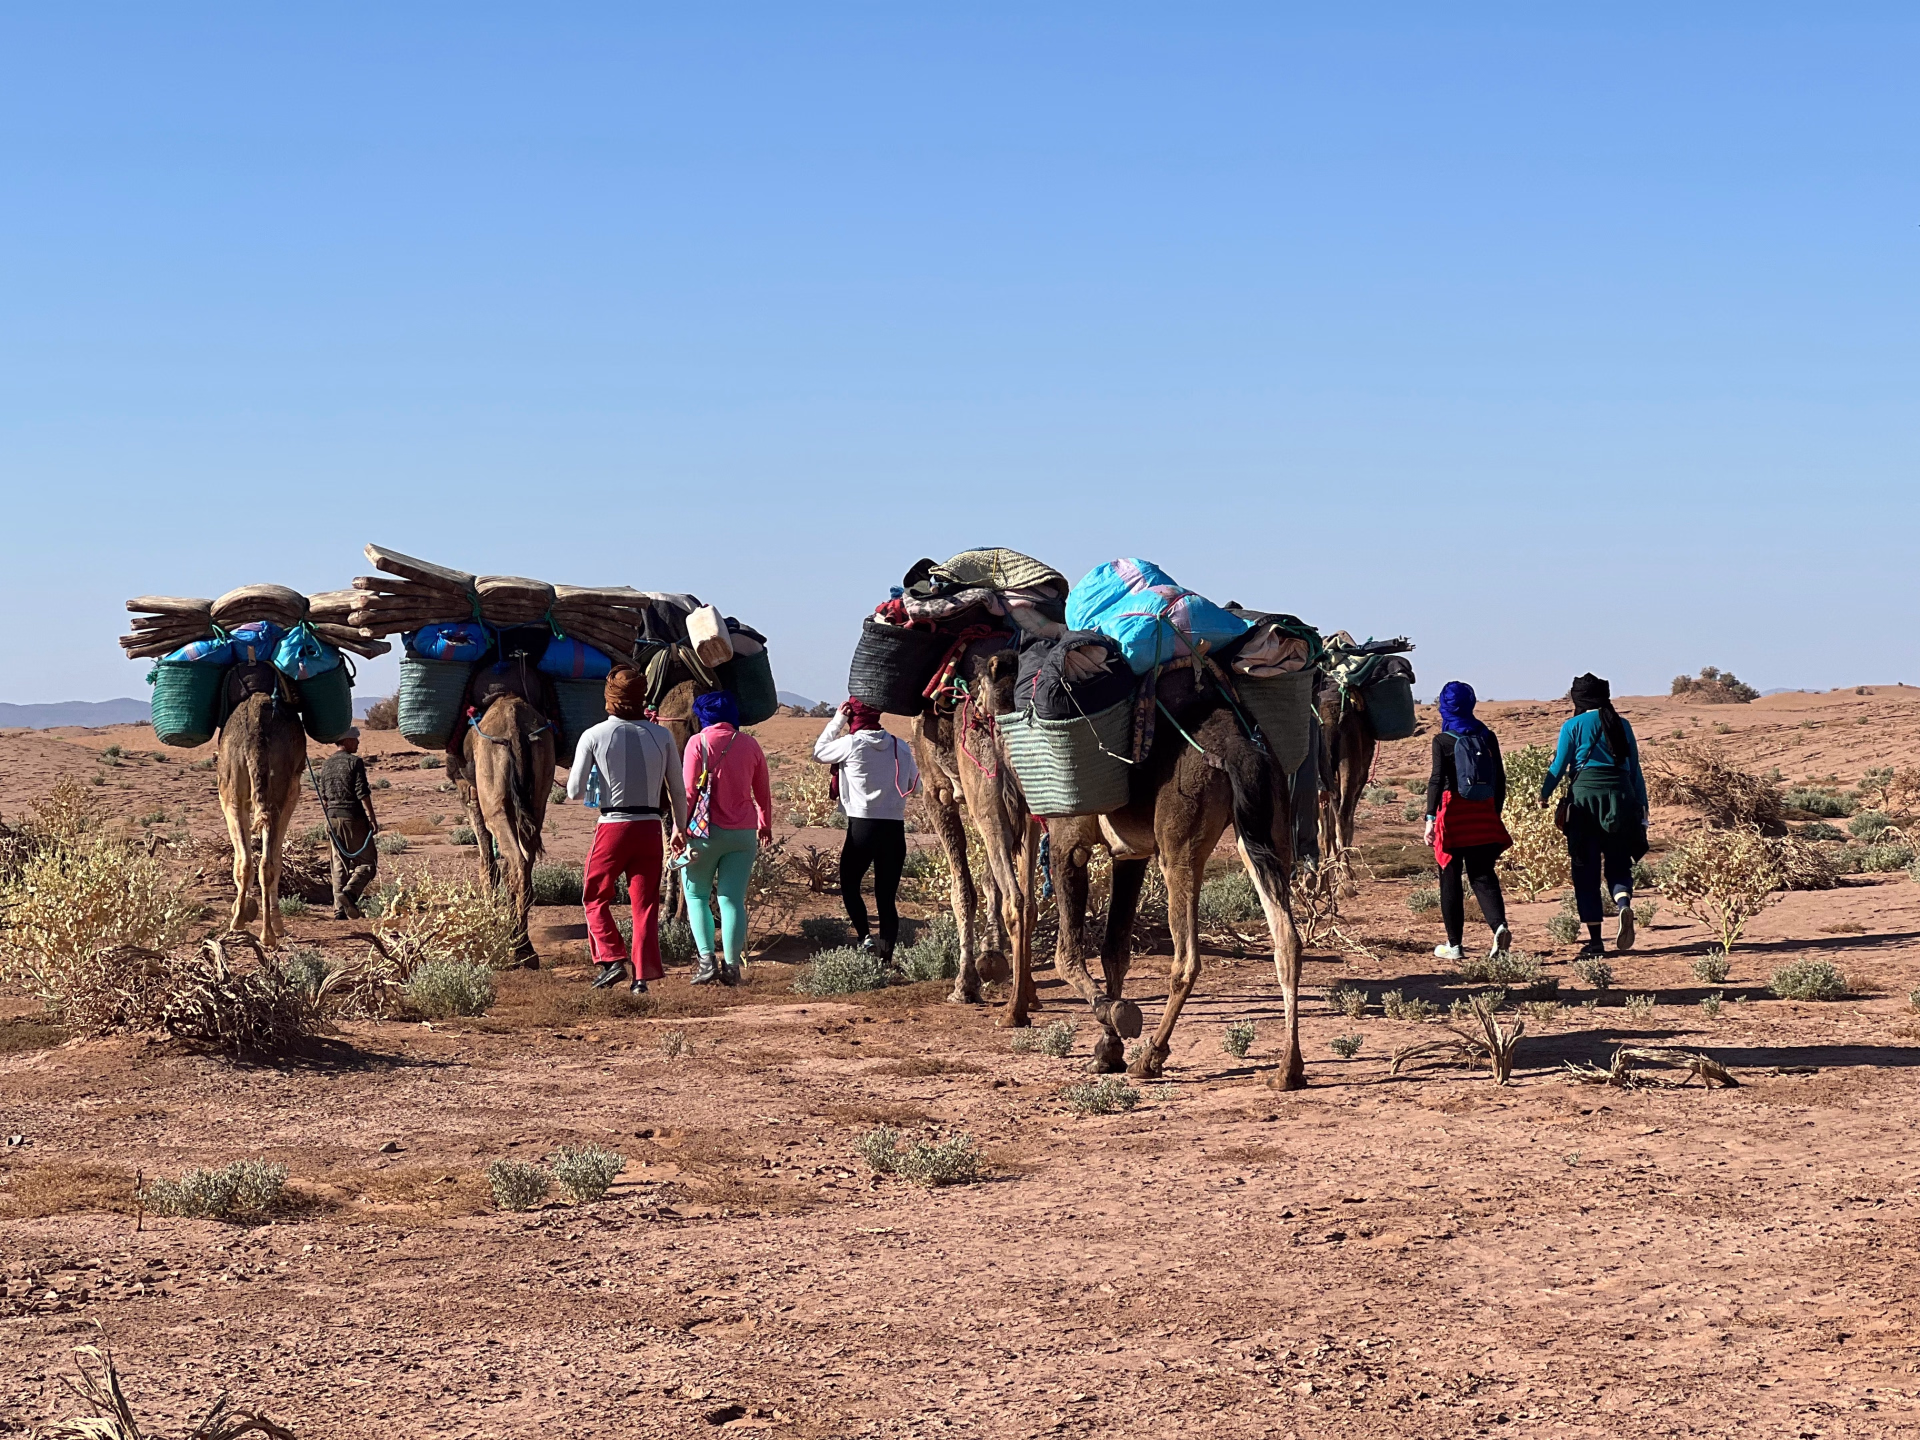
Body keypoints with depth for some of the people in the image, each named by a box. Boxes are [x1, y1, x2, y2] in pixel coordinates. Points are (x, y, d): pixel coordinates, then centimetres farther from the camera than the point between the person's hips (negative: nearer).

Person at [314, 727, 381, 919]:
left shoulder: (326, 765, 12)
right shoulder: (354, 762, -8)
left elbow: (323, 797, 16)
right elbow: (363, 793, -13)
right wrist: (372, 819, -10)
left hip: (332, 818, 6)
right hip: (353, 817, -6)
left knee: (340, 865, 10)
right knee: (367, 862, -1)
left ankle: (340, 909, 5)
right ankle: (350, 893, -24)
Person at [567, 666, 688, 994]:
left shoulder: (593, 736, -6)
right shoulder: (661, 735, 1)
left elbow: (574, 791, -6)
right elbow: (678, 790, 7)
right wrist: (680, 828, 20)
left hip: (613, 827, -2)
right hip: (650, 828, 2)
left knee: (595, 898, 14)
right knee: (645, 903, 8)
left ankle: (612, 959, 1)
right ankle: (642, 974, 4)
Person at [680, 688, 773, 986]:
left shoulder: (699, 742, -4)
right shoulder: (750, 745, 6)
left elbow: (689, 791, -9)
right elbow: (763, 792, 15)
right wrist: (765, 825, 30)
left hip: (707, 830, -3)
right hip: (744, 833, 3)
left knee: (697, 896, 8)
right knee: (733, 899, 4)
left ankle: (706, 961, -4)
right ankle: (731, 966, -3)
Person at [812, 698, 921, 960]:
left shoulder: (851, 745, -7)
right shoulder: (901, 747, 5)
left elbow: (819, 752, 10)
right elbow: (915, 784, 16)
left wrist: (837, 719, 13)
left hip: (862, 826, -3)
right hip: (895, 829, 3)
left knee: (849, 884, 14)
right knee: (887, 897, 7)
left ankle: (865, 937, -6)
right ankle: (886, 955, 4)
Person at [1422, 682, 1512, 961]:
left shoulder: (1443, 740, -6)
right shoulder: (1487, 737, 6)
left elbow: (1437, 780, -14)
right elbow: (1500, 779, 9)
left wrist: (1430, 817, -16)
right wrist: (1496, 813, 19)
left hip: (1453, 814, -3)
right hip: (1483, 814, 3)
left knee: (1450, 879, 6)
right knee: (1482, 874, 8)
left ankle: (1454, 945, 8)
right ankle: (1499, 924, -17)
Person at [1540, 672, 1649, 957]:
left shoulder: (1573, 726, 1)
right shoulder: (1621, 725, 10)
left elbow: (1559, 766, 1)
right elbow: (1635, 768, 10)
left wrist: (1544, 794, 17)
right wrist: (1642, 807, 14)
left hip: (1585, 795, -2)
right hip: (1621, 796, 2)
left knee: (1586, 871, 5)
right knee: (1618, 864, 12)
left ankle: (1595, 940, 2)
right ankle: (1625, 904, -21)